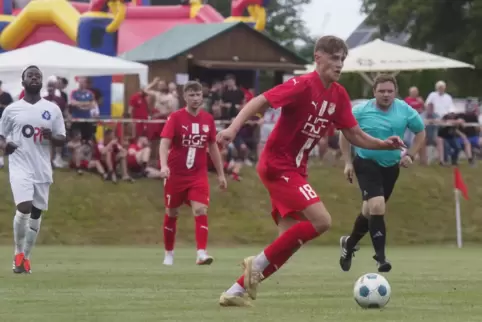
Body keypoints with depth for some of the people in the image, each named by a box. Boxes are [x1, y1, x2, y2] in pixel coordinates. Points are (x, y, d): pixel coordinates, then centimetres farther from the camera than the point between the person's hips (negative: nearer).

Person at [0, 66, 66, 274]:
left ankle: (26, 257, 19)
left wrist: (51, 137, -15)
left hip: (42, 168, 3)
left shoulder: (53, 109, 6)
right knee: (24, 208, -19)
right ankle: (18, 253, -1)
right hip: (20, 166, -3)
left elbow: (62, 140, 8)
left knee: (36, 212, 6)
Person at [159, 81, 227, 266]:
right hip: (175, 174, -2)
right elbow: (165, 142, -19)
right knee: (171, 213, 10)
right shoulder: (176, 117, -9)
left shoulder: (208, 119, 2)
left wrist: (220, 174, 14)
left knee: (201, 210, -15)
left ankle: (201, 253, -20)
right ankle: (169, 253, 25)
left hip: (199, 175, 2)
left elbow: (213, 146, 13)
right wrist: (164, 166, -36)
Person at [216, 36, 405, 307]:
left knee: (292, 239, 6)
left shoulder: (339, 95, 8)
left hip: (296, 169, 9)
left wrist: (385, 144, -3)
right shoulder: (303, 86, -16)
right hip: (278, 164, -9)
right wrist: (234, 128, -34)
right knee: (321, 221, -21)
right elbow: (260, 102, -20)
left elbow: (355, 135, 12)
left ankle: (236, 292, 13)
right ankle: (259, 262, -9)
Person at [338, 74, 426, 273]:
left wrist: (410, 155, -4)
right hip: (366, 164, -4)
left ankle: (349, 243, 41)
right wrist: (348, 162, -3)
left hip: (391, 166, 4)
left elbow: (420, 132, 9)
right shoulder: (361, 111, -10)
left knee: (370, 210, 15)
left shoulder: (405, 111, -5)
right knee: (377, 206, -22)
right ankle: (380, 257, -18)